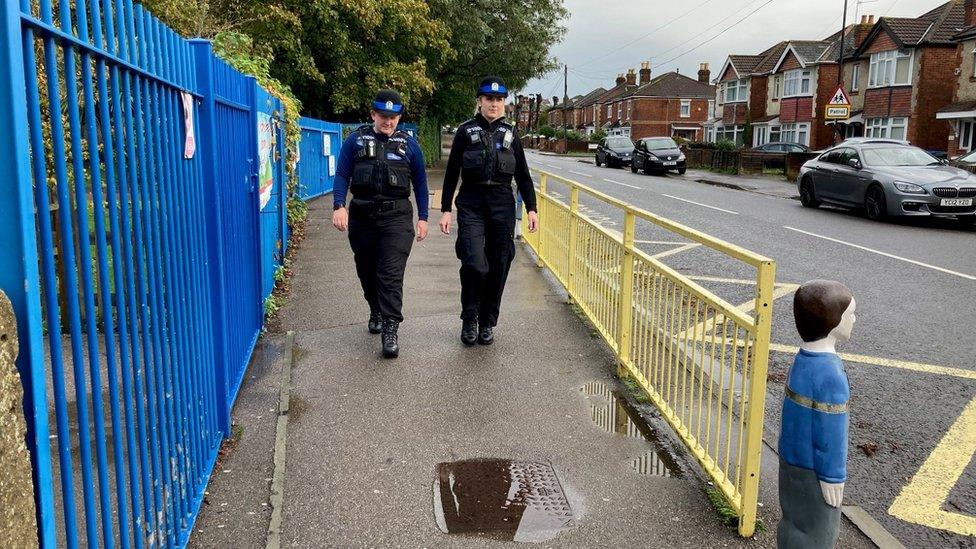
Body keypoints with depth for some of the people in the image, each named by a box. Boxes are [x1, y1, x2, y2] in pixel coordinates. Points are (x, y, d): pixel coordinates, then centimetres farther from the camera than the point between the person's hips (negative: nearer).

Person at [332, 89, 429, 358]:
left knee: (391, 274, -11)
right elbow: (342, 175, 2)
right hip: (362, 215, 2)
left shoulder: (408, 144, 7)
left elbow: (420, 182, 11)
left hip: (396, 217, -2)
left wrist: (422, 217, 6)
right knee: (367, 271, 14)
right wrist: (339, 206, -14)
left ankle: (390, 330, -11)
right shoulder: (356, 140, 6)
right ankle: (376, 312, 38)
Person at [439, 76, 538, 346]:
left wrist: (531, 208, 5)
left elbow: (523, 175, 13)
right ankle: (469, 320, 5)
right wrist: (445, 209, -1)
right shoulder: (466, 131, 4)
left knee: (498, 267, 4)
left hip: (503, 205, 3)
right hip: (471, 203, -3)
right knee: (474, 263, -16)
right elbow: (452, 172, 5)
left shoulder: (510, 133, 11)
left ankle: (487, 323, 18)